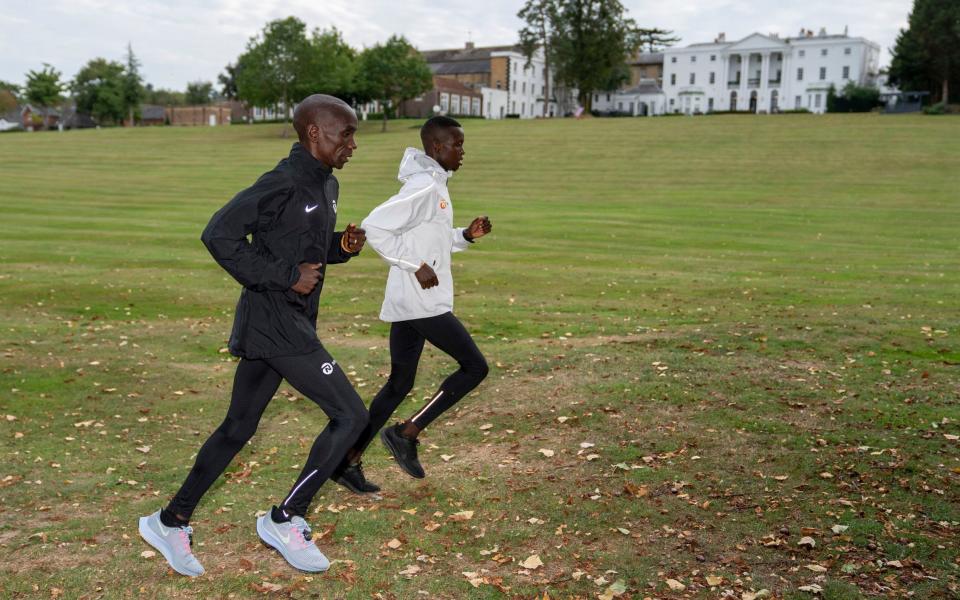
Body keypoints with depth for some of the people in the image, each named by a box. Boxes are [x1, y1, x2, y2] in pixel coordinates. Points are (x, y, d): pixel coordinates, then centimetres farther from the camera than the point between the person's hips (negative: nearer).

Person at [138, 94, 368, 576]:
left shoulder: (326, 185, 13)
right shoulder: (283, 184, -17)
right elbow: (219, 235, -20)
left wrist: (343, 246, 4)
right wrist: (285, 276, -20)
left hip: (291, 324, 10)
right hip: (275, 323, -10)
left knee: (238, 428, 16)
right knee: (350, 415, -7)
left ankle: (171, 522, 29)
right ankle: (285, 521, 6)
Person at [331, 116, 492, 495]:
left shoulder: (435, 186, 16)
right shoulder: (423, 187, -15)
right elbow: (373, 227, -20)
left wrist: (466, 236, 10)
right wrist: (416, 266, -19)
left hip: (408, 304, 10)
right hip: (423, 302, -10)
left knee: (399, 383, 12)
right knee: (474, 367, -1)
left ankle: (349, 462, 15)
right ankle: (406, 434, 3)